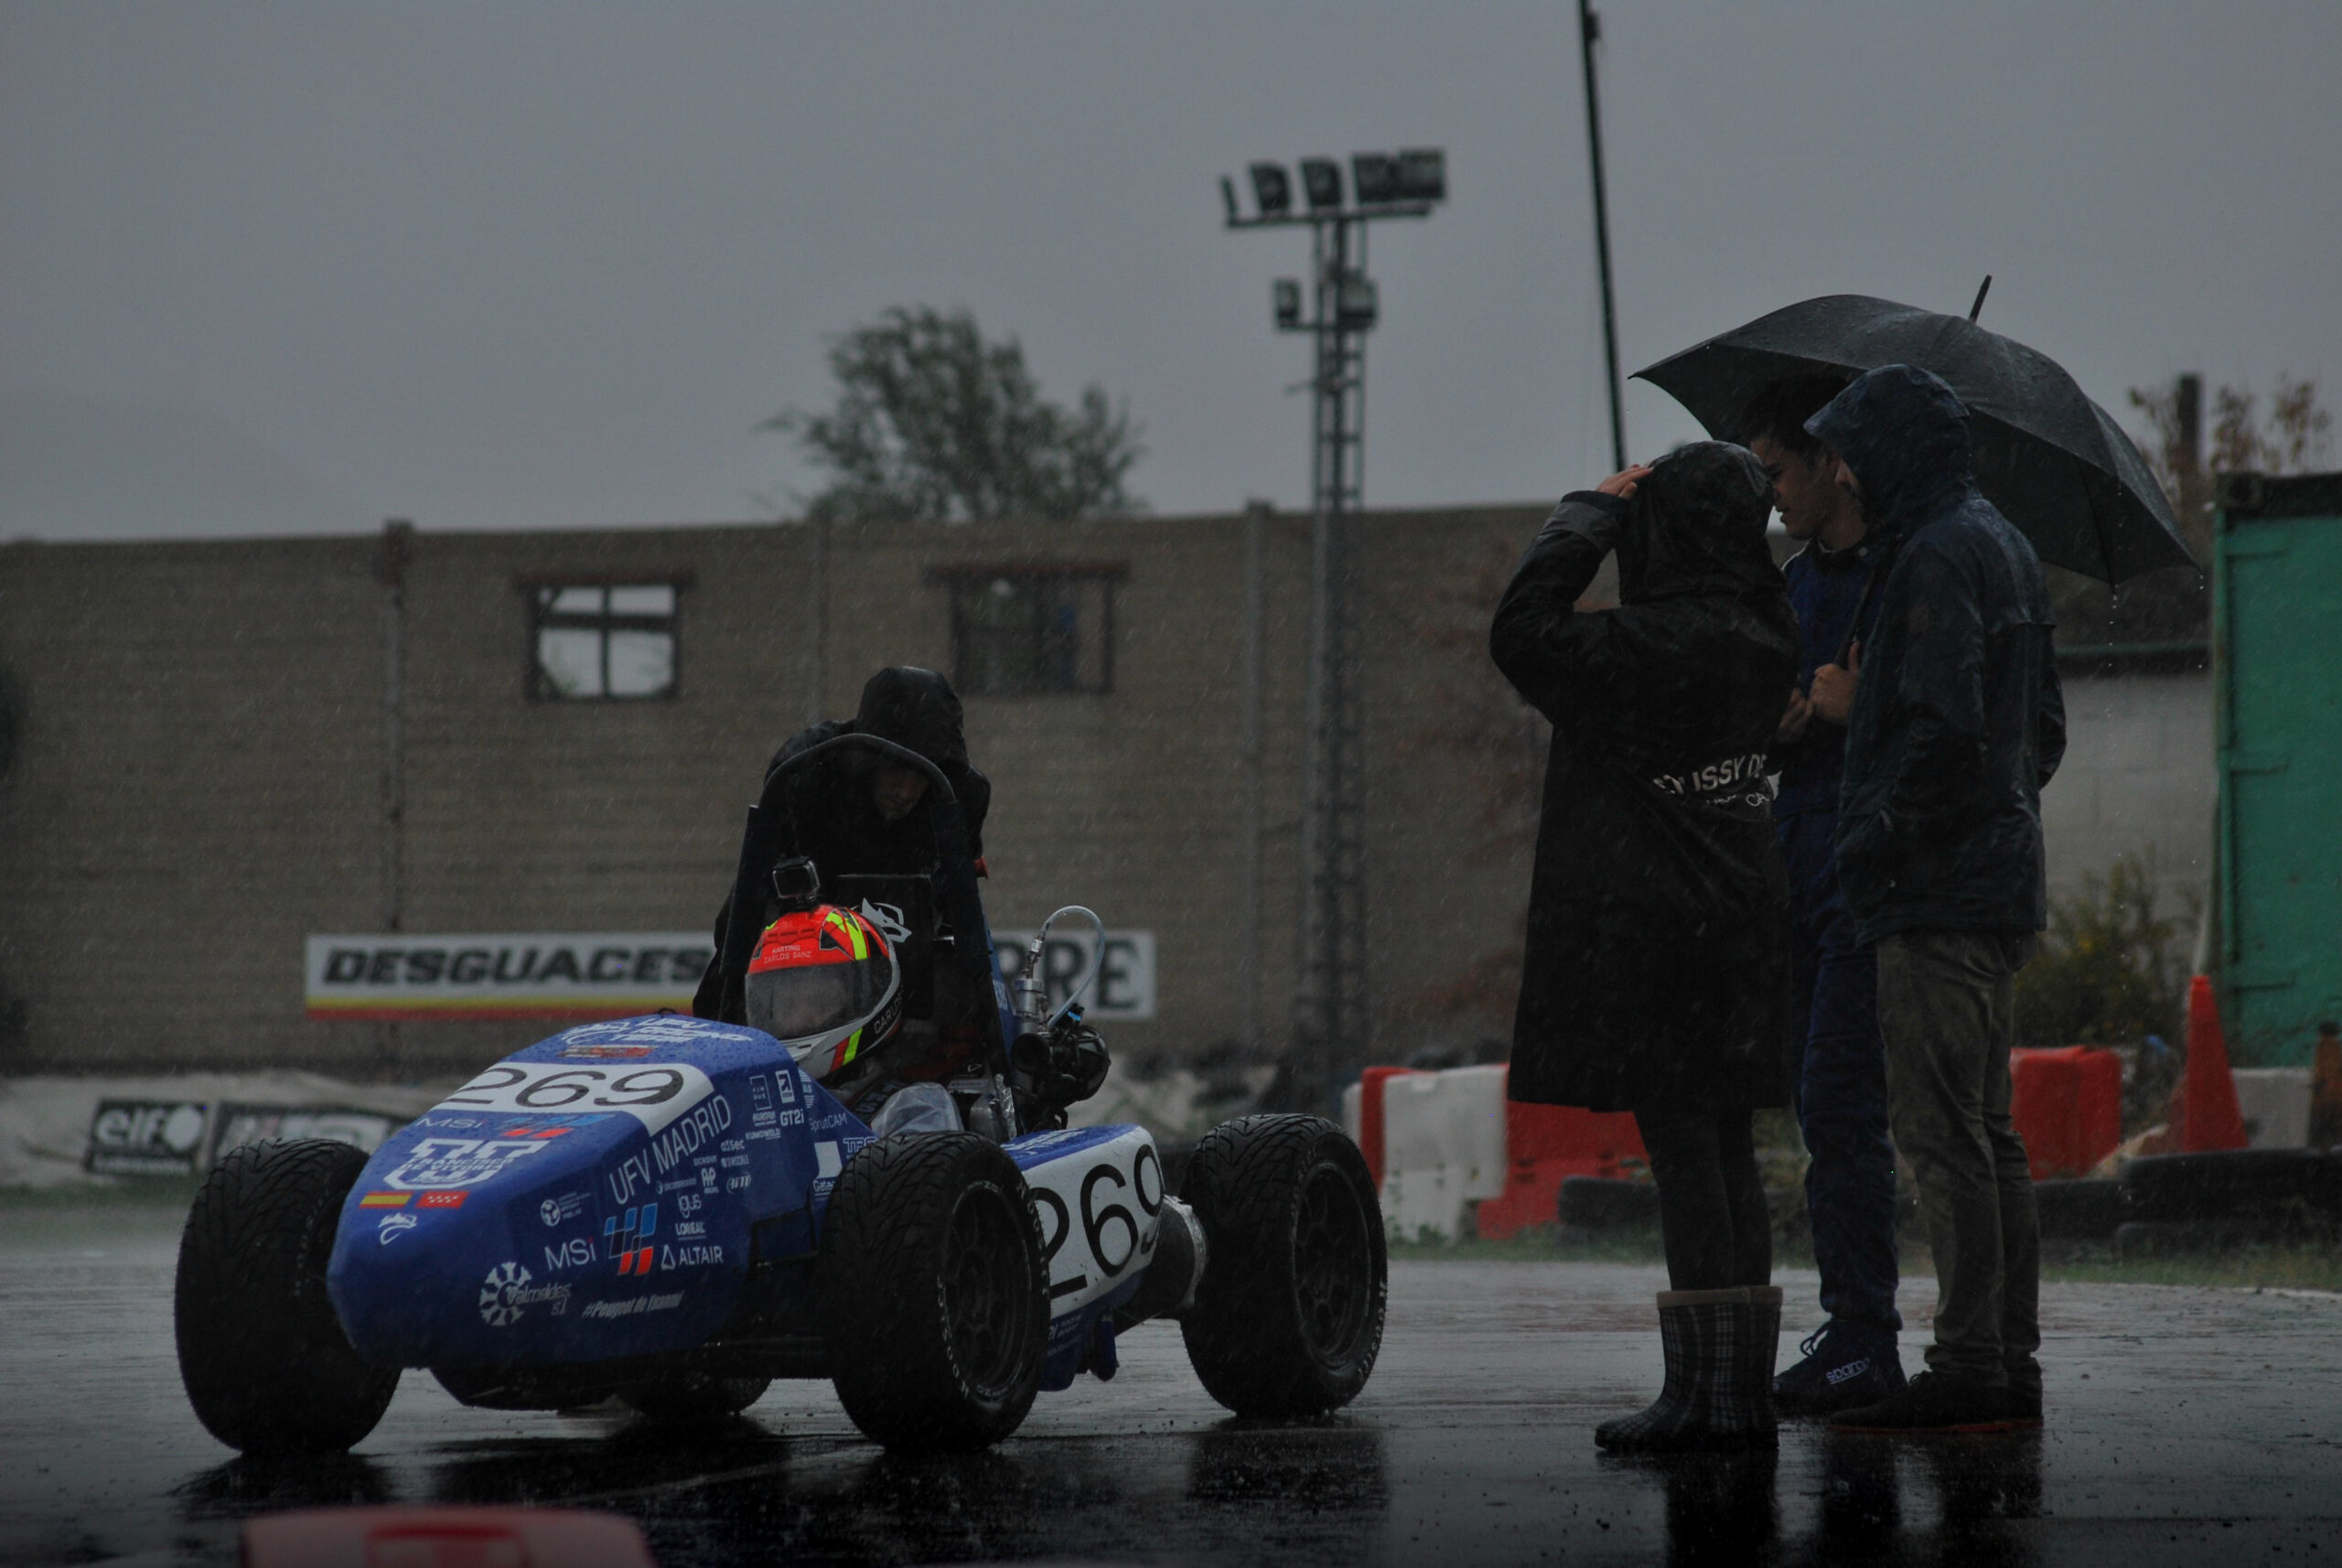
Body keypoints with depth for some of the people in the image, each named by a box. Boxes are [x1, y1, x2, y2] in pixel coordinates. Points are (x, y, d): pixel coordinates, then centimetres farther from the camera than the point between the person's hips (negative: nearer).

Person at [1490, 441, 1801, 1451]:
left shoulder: (1646, 646, -17)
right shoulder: (1764, 642, 6)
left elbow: (1522, 633, -16)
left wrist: (1590, 513, -5)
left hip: (1649, 932, -8)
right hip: (1742, 923, 8)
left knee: (1681, 1153, -6)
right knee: (1726, 1155, 11)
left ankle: (1698, 1394, -6)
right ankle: (1742, 1391, 14)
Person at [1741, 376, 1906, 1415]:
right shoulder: (1792, 586, 19)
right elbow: (1760, 735, 16)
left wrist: (1849, 706, -13)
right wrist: (1787, 723, -4)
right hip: (1801, 868, 8)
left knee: (1839, 1099, -13)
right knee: (1819, 1102, 7)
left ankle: (1863, 1339, -12)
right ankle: (1854, 1332, 12)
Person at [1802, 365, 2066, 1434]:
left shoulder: (1938, 557, -14)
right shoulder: (2004, 546, 19)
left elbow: (1945, 733, -23)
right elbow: (2042, 725, 24)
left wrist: (1874, 846, -15)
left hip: (1939, 901, -10)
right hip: (2000, 880, 10)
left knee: (1942, 1130, -9)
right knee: (1984, 1132, 13)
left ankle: (1969, 1367, -10)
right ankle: (2008, 1362, 15)